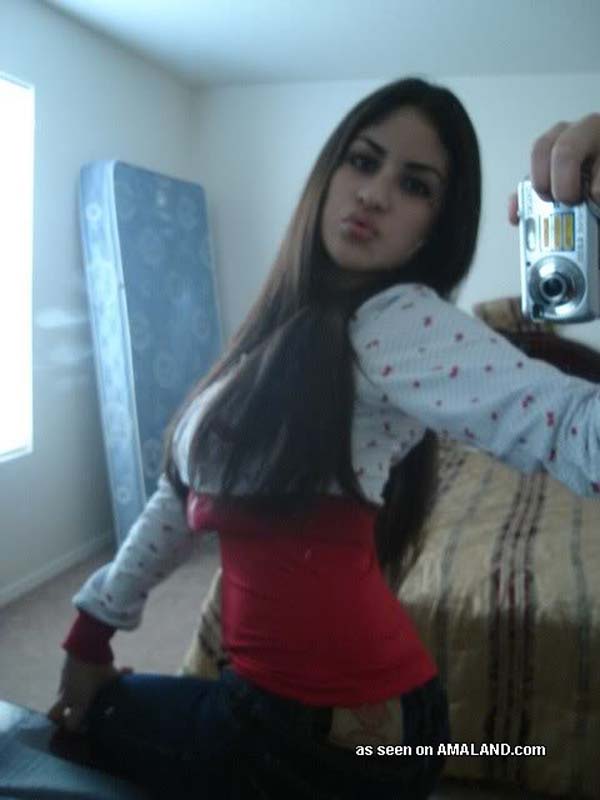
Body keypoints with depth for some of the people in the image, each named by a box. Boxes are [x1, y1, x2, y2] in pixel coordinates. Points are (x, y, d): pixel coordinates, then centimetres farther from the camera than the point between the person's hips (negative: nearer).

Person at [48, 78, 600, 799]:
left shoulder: (401, 321, -18)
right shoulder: (286, 327, 7)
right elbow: (186, 487, 14)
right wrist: (95, 624, 21)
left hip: (329, 725, -7)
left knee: (95, 720, 18)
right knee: (79, 715, 28)